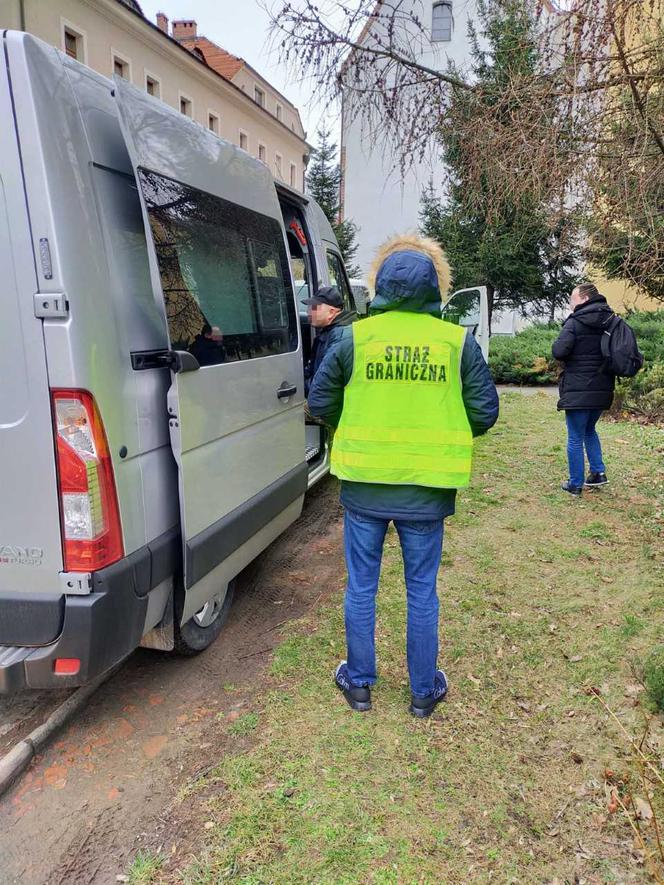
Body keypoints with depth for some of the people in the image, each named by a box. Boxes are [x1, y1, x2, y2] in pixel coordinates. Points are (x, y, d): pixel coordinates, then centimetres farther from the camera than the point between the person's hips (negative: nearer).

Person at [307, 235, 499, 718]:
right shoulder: (458, 342, -4)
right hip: (427, 490, 0)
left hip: (364, 486, 0)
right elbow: (485, 412, -1)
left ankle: (359, 682, 30)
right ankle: (424, 690, 29)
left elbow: (320, 402, 1)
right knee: (422, 591, 15)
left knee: (361, 587, 16)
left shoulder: (355, 337, -5)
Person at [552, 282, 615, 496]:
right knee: (589, 430, 26)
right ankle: (598, 472, 18)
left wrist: (557, 344, 1)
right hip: (603, 389, 7)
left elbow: (559, 351, -20)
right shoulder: (610, 322, 8)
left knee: (575, 438, 3)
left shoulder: (575, 322, -12)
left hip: (578, 390, -7)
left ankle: (575, 484, 9)